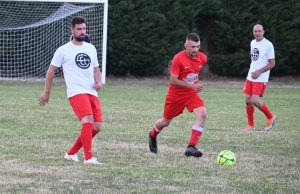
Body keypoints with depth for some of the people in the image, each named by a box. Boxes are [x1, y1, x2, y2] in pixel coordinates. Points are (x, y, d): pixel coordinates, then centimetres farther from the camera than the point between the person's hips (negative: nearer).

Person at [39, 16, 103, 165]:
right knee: (88, 120, -26)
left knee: (97, 127, 2)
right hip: (76, 92, -6)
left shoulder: (91, 48, 16)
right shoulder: (63, 50, 1)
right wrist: (47, 92, 7)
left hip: (92, 93, 6)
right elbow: (51, 71, 7)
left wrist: (99, 82, 2)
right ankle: (88, 157, -26)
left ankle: (71, 153, 17)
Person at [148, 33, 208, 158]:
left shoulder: (202, 58, -8)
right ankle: (152, 135, 51)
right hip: (175, 94, -3)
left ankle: (191, 147, -25)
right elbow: (173, 80, -24)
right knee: (165, 122, 14)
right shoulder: (178, 59, -23)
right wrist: (191, 85, -32)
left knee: (202, 114, -25)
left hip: (192, 93, 3)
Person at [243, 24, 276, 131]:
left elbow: (272, 63, -11)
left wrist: (259, 72, -19)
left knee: (255, 100, -15)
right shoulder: (252, 43, 10)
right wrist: (252, 71, 16)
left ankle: (270, 117, 7)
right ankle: (251, 125, 14)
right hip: (250, 77, 7)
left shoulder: (268, 45, -12)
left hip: (261, 78, -7)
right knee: (248, 100, 3)